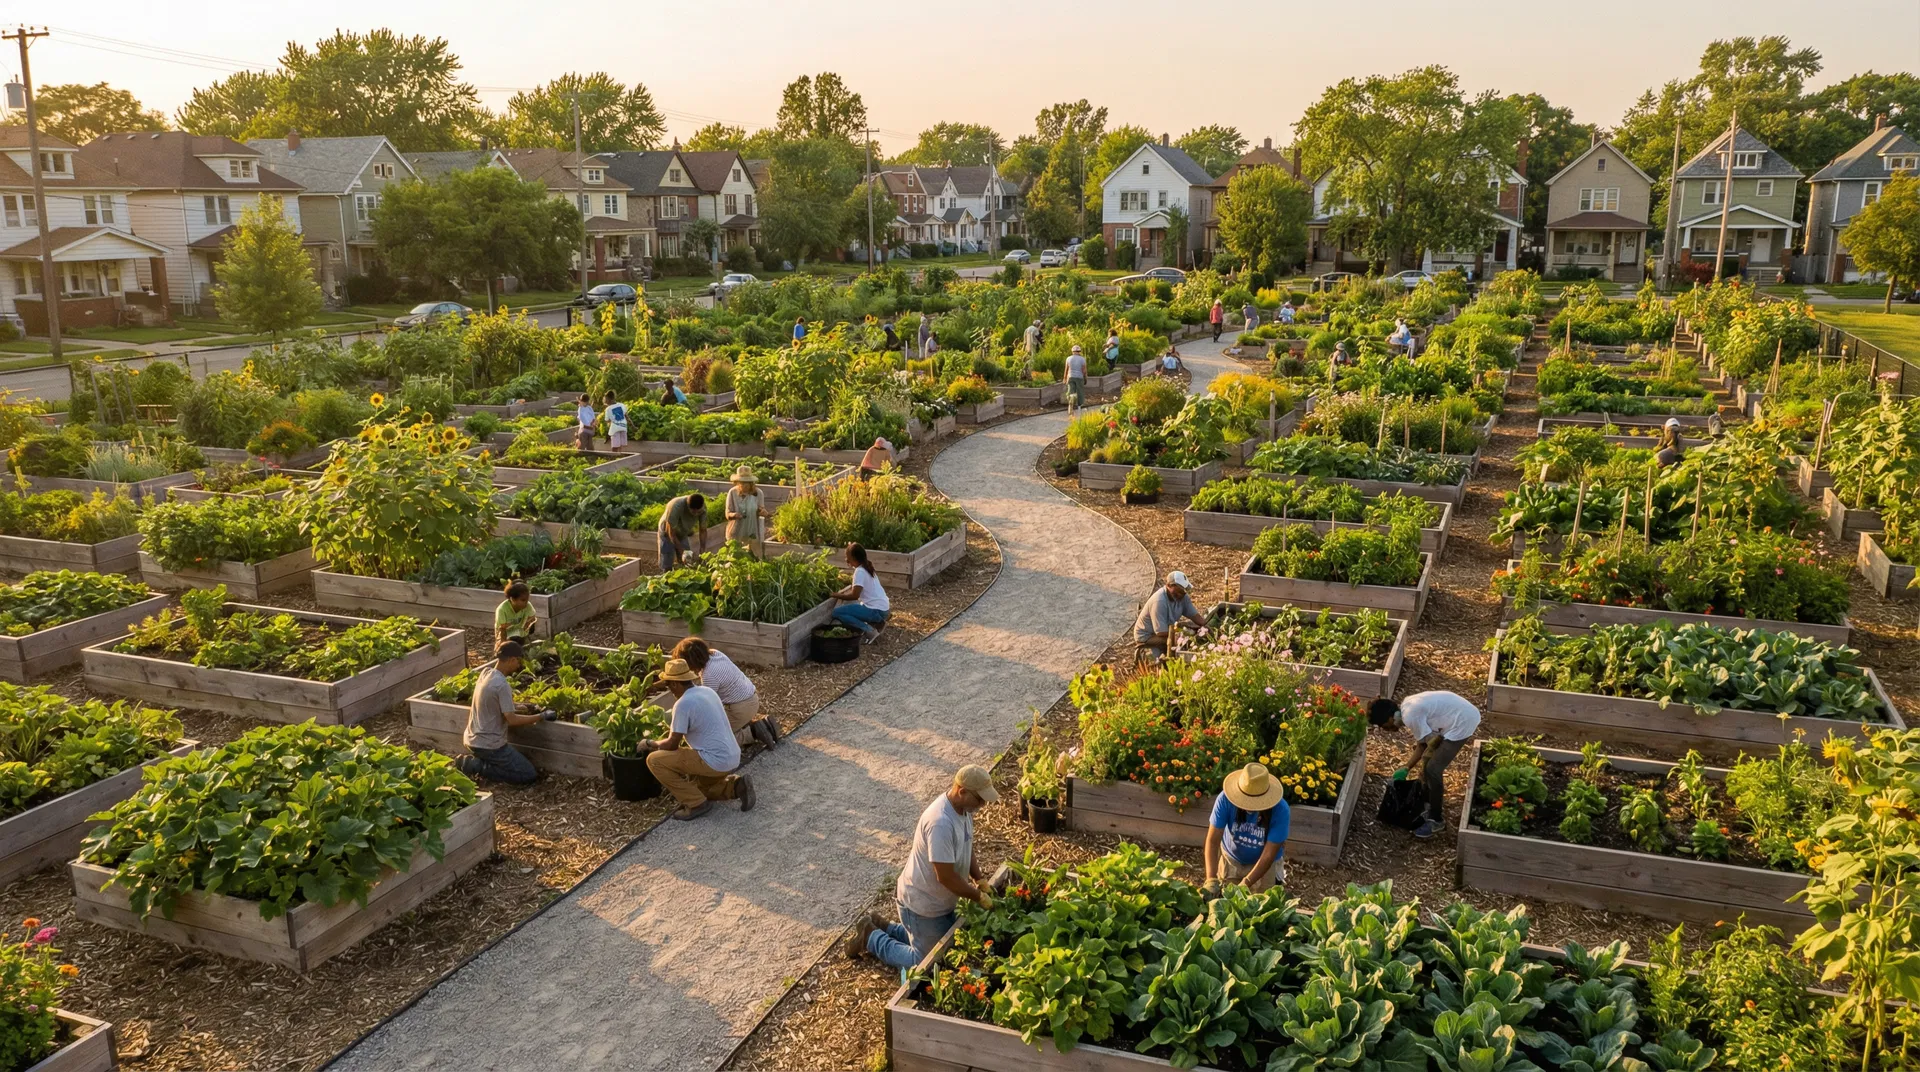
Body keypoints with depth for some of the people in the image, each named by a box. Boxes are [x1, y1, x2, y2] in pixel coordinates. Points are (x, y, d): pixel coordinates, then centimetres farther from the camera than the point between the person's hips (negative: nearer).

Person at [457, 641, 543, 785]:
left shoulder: (485, 673, 4)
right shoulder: (502, 684, -22)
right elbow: (512, 719, -21)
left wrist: (519, 707, 11)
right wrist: (540, 717, -10)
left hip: (472, 739, 9)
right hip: (489, 745, -9)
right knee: (529, 776, -4)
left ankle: (472, 761, 10)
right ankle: (479, 767, -7)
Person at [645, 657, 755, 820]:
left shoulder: (683, 704, -16)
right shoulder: (707, 691, 10)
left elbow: (672, 744, -8)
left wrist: (651, 743, 10)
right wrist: (675, 728, 34)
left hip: (715, 761, -9)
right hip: (732, 758, 9)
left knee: (654, 760, -6)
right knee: (698, 786, 31)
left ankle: (696, 803, -5)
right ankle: (736, 786, 10)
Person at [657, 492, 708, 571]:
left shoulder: (703, 507, -24)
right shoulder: (675, 507, -37)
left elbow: (703, 530, -14)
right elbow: (671, 533, -29)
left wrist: (702, 551, -22)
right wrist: (682, 551, -33)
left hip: (683, 534, 5)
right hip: (667, 533, -5)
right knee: (667, 568, -8)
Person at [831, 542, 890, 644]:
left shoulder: (859, 571, -14)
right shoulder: (866, 568, 15)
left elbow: (854, 595, -18)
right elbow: (856, 587, 23)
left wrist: (837, 595, -6)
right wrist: (841, 592, 10)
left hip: (876, 610, -10)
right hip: (882, 607, 10)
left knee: (837, 612, -11)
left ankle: (869, 631, -15)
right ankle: (876, 623, 11)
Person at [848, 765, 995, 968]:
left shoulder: (962, 807, -7)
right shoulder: (941, 823, -36)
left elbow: (966, 847, 12)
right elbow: (946, 877, -30)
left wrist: (980, 879, 1)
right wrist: (979, 897, -18)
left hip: (939, 900, 9)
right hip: (922, 904, -9)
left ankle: (881, 928, 29)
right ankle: (870, 938, 17)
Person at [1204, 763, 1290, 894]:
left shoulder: (1280, 810, -32)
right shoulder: (1226, 799, -30)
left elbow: (1268, 856, -27)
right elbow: (1213, 840, -28)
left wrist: (1244, 885, -35)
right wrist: (1211, 880, -39)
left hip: (1264, 863, -1)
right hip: (1231, 858, 1)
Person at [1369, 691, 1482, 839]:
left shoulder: (1410, 716, -22)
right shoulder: (1407, 706, 7)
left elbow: (1434, 740, -14)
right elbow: (1423, 740, 14)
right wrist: (1406, 768, 16)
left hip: (1462, 723, -10)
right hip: (1463, 713, 10)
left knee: (1433, 769, -6)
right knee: (1428, 762, 20)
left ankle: (1436, 820, 6)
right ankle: (1429, 803, 38)